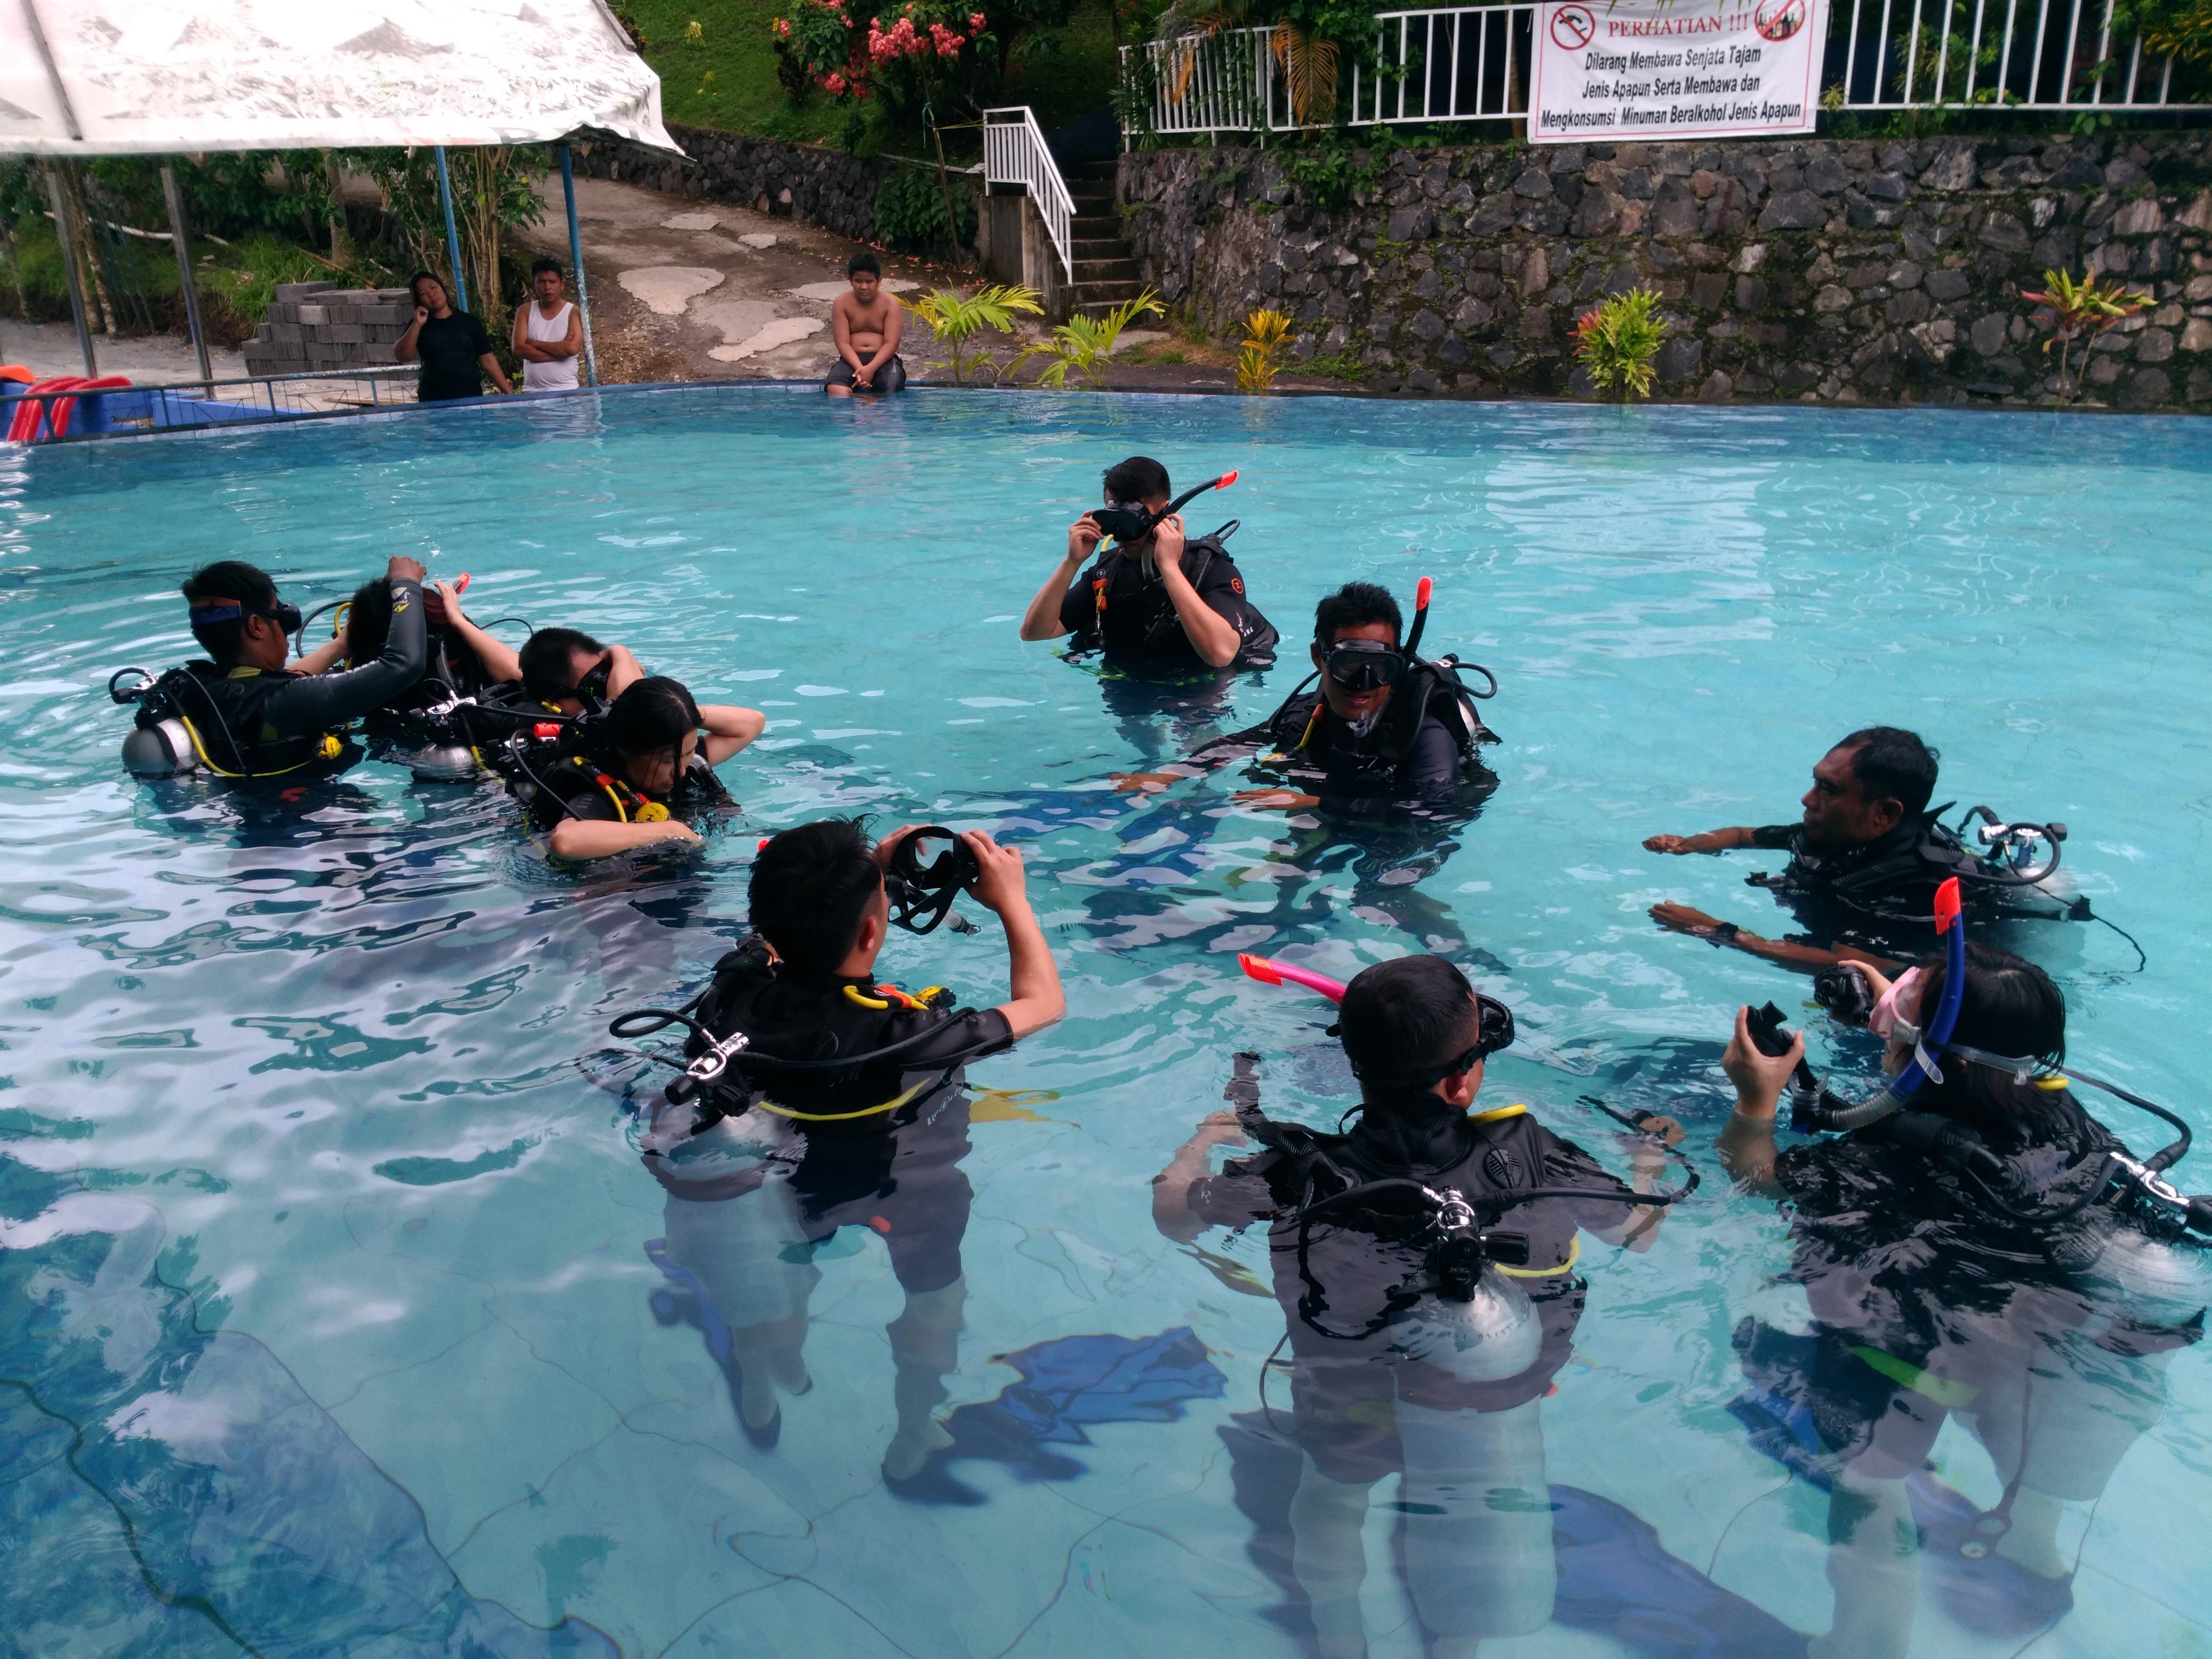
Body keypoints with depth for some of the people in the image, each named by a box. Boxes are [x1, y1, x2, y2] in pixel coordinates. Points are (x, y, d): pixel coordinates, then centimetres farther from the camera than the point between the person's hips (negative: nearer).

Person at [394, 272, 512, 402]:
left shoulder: (470, 321, 9)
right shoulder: (417, 327, 10)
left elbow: (488, 361, 7)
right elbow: (402, 357, -3)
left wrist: (510, 393, -1)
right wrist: (417, 324, -10)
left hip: (472, 398, 0)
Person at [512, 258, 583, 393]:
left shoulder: (573, 313, 0)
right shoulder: (525, 311, 6)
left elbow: (573, 348, -16)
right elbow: (519, 349, -6)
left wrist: (535, 343, -8)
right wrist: (560, 350, -12)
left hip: (566, 391, -1)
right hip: (532, 392, 1)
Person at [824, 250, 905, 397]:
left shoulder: (890, 303, -2)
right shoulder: (842, 303, 1)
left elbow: (891, 344, -10)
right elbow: (843, 343, -6)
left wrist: (870, 369, -26)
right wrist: (860, 368, -25)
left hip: (884, 359, -1)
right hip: (853, 359, 1)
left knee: (891, 387, -35)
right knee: (835, 389, -31)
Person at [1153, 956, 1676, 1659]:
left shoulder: (1299, 1181, -34)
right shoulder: (1531, 1159, -32)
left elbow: (1172, 1212, -13)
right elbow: (1640, 1229, -10)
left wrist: (1202, 1139, 9)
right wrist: (1651, 1153, 12)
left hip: (1351, 1423, 0)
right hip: (1491, 1437, 0)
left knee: (1331, 1494, 34)